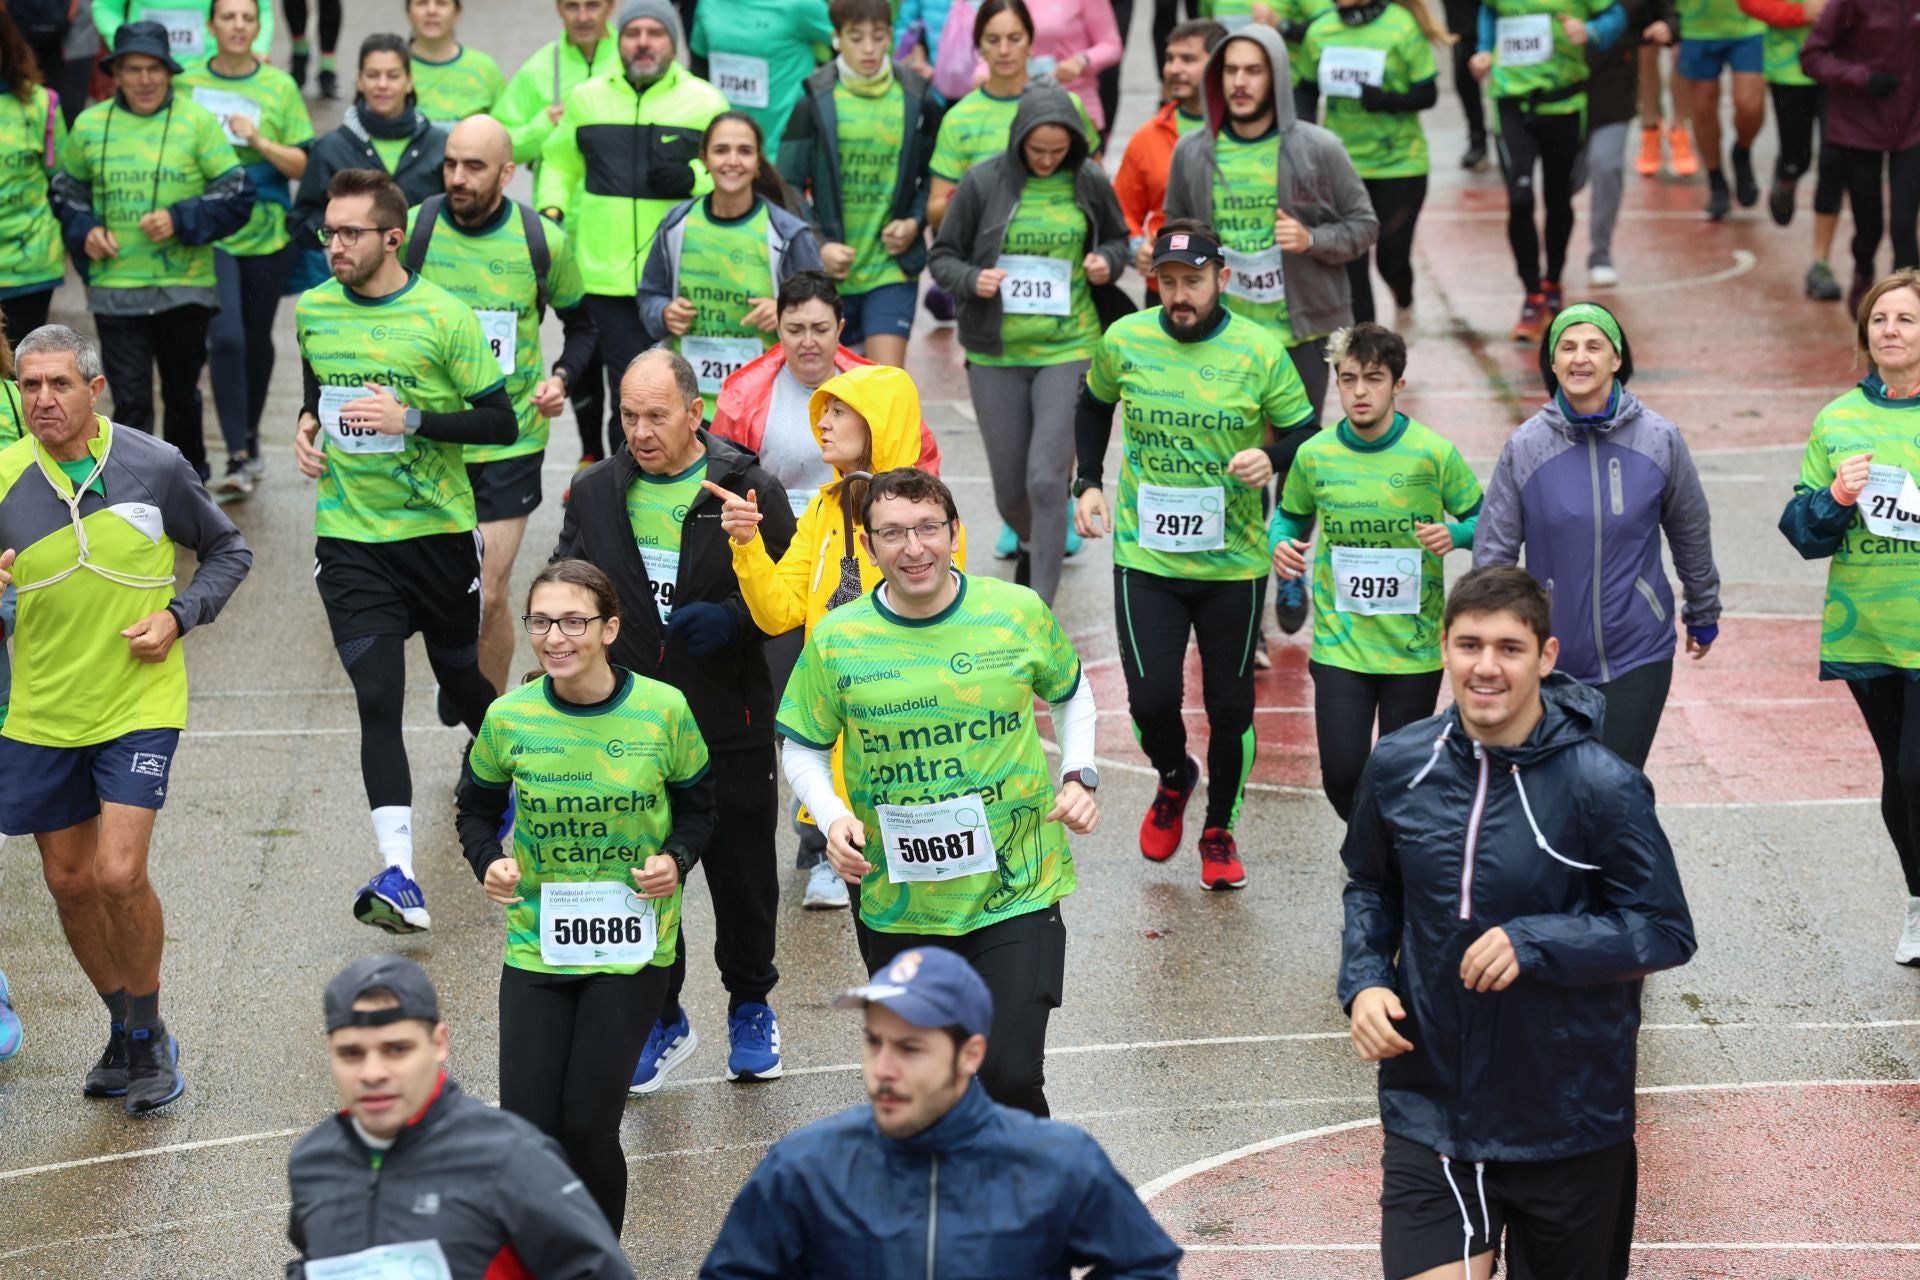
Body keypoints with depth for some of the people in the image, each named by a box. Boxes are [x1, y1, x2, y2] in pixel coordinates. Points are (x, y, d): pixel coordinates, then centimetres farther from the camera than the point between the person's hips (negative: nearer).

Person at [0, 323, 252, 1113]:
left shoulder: (155, 467, -8)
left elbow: (228, 551, 7)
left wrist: (179, 615, -9)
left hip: (140, 702, -3)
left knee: (119, 872, -15)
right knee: (70, 882, 10)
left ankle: (150, 1036, 6)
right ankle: (125, 1031, 31)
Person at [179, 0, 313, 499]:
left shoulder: (280, 87, 0)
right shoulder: (187, 85, 0)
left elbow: (303, 165, -1)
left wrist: (259, 141, -16)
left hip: (267, 231, 1)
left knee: (256, 340, 13)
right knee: (225, 338, -15)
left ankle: (250, 437, 35)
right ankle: (238, 460, -12)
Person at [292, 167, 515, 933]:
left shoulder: (443, 317, -10)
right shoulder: (312, 312, 5)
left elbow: (500, 422, -9)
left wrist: (411, 419, -21)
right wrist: (306, 425, 2)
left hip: (438, 531, -2)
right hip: (350, 538, 2)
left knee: (460, 681, 13)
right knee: (377, 697, -11)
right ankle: (398, 877, -18)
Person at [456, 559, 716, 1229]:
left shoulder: (663, 711, -9)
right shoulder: (509, 718, -6)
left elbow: (697, 806, 6)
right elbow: (477, 808, 10)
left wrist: (676, 859, -13)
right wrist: (489, 861, -10)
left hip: (632, 945, -2)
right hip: (537, 943, 2)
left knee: (588, 1124, -7)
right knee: (528, 1129, -3)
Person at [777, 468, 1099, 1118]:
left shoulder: (1019, 612, -4)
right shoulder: (837, 640, -5)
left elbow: (1071, 694, 15)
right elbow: (804, 749, 6)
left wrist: (1078, 776, 0)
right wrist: (831, 816, -12)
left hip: (1015, 888, -1)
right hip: (897, 902, 1)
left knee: (1009, 1075, -11)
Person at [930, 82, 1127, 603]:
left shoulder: (1090, 182, 0)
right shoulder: (984, 181, -4)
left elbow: (1117, 239, 17)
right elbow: (943, 256, 4)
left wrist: (1108, 262, -5)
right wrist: (971, 280, -17)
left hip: (1068, 349, -1)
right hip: (996, 354, 1)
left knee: (1046, 481, -12)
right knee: (1010, 490, 10)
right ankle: (1032, 546, 45)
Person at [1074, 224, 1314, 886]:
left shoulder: (1258, 350, -8)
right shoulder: (1124, 340, -2)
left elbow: (1305, 432, 1)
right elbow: (1094, 404, 18)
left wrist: (1271, 458, -20)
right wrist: (1089, 483, 9)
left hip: (1234, 562, 0)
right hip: (1145, 556, 1)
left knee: (1230, 706, 7)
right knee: (1152, 698, -8)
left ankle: (1219, 831, 29)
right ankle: (1173, 780, 27)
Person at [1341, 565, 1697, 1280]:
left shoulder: (1603, 787, -14)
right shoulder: (1399, 766, -2)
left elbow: (1668, 933, -10)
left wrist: (1536, 943, -23)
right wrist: (1363, 981, -4)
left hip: (1566, 1121, -2)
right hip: (1429, 1108, 2)